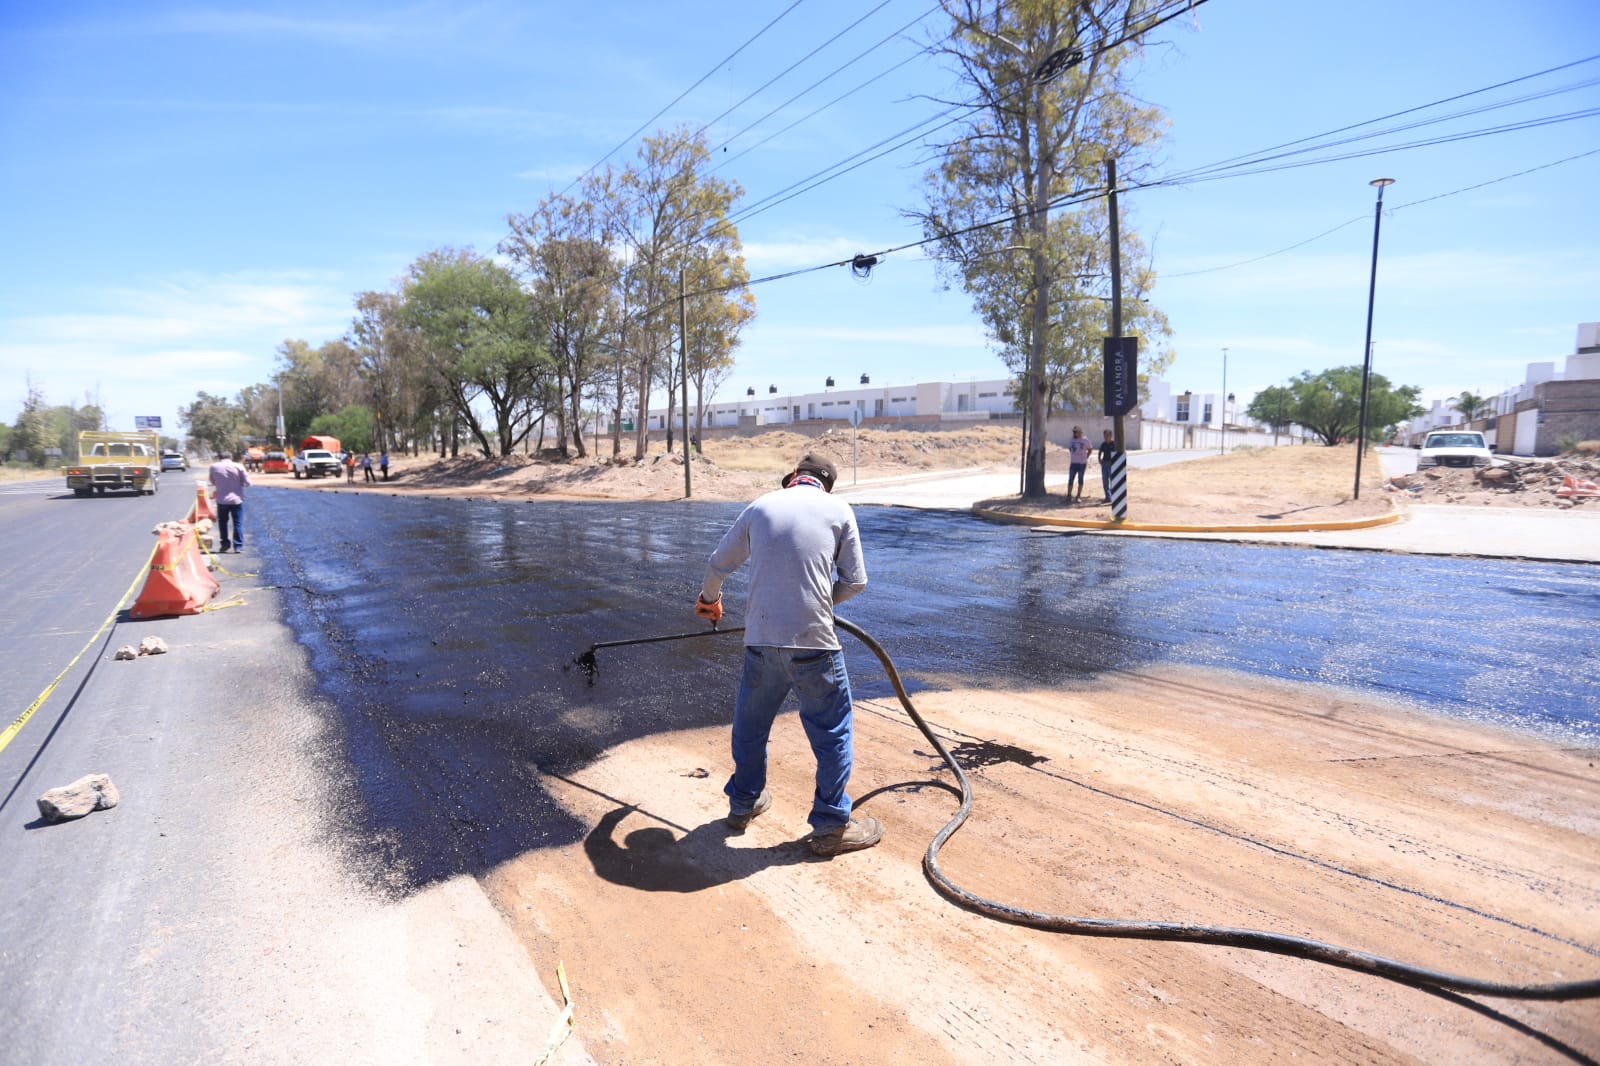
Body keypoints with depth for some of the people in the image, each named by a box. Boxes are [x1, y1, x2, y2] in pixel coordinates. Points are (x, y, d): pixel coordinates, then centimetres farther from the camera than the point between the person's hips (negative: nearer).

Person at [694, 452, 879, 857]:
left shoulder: (760, 506, 10)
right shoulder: (839, 510, 3)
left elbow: (718, 564, 16)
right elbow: (855, 580, 1)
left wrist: (709, 599, 36)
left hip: (761, 638, 3)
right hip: (813, 641, -3)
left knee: (750, 724, 22)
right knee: (833, 730, 11)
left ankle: (743, 803, 38)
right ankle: (831, 826, 17)